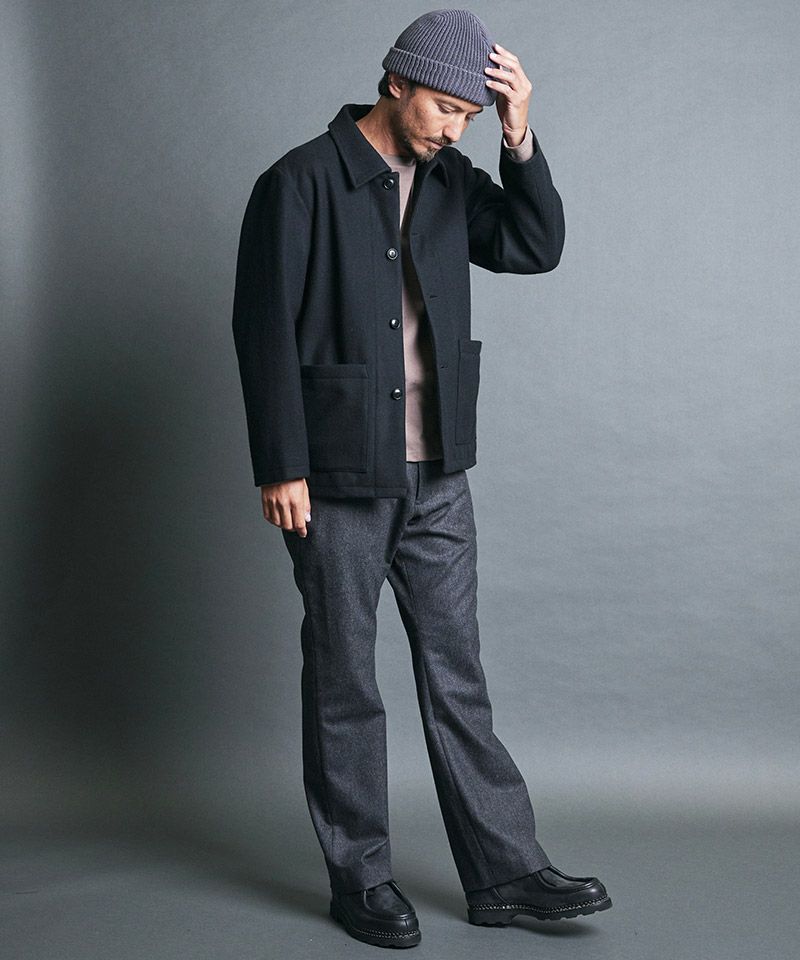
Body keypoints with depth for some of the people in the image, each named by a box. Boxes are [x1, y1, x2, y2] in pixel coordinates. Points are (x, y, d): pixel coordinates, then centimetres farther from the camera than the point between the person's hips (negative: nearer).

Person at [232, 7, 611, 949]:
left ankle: (504, 871, 18)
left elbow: (537, 248, 3)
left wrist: (519, 139, -9)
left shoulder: (451, 178, 8)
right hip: (337, 481, -5)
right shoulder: (301, 182, -10)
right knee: (344, 685, 7)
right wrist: (282, 470, -15)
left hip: (436, 478, 6)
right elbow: (264, 329, -13)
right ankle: (360, 880, 19)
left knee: (457, 676, 10)